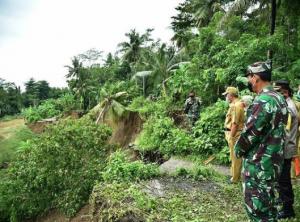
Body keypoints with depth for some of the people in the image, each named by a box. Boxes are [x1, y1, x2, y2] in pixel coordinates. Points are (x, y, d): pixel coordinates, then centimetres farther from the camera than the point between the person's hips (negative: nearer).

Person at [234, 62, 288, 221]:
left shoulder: (263, 100, -21)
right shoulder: (279, 98, 10)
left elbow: (250, 132, -21)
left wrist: (238, 150, -4)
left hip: (259, 164, -10)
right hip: (273, 161, 10)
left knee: (257, 208, 3)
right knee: (267, 205, 22)